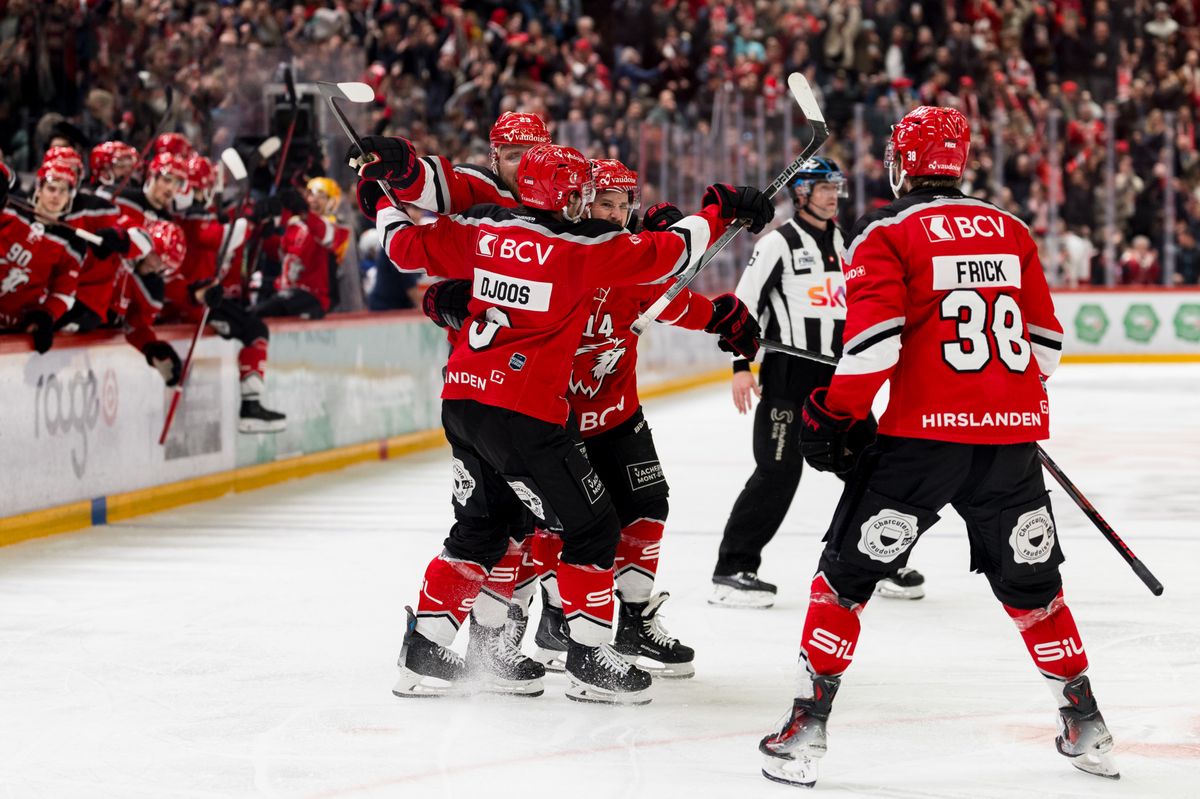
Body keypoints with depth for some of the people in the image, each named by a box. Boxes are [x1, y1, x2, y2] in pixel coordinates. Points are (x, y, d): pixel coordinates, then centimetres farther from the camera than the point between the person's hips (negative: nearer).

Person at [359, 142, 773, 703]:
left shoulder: (480, 230, 6)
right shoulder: (585, 245, -9)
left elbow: (408, 247, 15)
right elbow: (668, 252, -5)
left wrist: (380, 204, 33)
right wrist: (720, 211, 9)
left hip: (461, 399, 7)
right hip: (523, 412, -7)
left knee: (482, 525, 22)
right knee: (591, 527, 6)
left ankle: (423, 652, 21)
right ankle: (588, 659, 9)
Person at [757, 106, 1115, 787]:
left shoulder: (888, 234, -2)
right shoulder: (1012, 231, 13)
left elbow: (873, 341, -13)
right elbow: (1045, 339, 16)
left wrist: (837, 417, -3)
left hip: (924, 431, -4)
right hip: (1012, 436, 5)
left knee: (849, 574, 5)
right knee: (1030, 582, 20)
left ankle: (807, 730, 1)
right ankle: (1086, 725, 24)